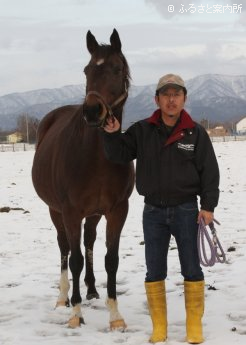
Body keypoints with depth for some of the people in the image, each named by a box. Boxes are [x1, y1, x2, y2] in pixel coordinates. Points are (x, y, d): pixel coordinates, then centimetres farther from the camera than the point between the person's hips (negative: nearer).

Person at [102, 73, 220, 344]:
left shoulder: (195, 133, -4)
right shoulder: (142, 131, 1)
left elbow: (209, 172, -4)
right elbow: (120, 154, 0)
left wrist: (208, 205, -10)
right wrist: (112, 135, -18)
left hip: (186, 210, -2)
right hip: (153, 211, 2)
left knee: (191, 269, 4)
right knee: (155, 271, 7)